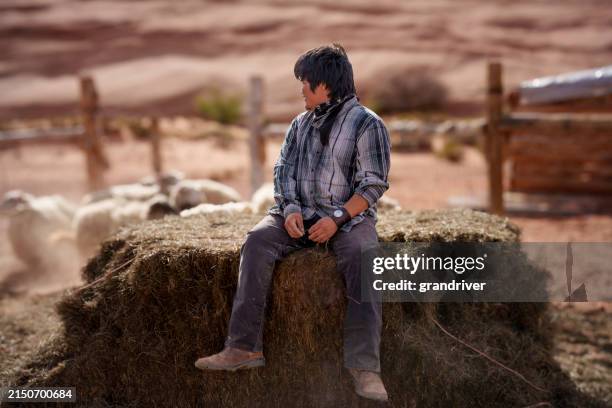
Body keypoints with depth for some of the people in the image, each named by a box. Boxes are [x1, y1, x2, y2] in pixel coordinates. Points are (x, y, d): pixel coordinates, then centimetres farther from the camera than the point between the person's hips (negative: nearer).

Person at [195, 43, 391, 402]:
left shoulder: (367, 123, -3)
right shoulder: (301, 123, 17)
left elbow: (373, 184, -9)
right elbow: (284, 169, 10)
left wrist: (337, 219, -21)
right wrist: (290, 208, -10)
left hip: (349, 217, -4)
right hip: (299, 214, 5)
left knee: (362, 258, -35)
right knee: (258, 241, -24)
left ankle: (365, 368, -37)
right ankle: (245, 347, -28)